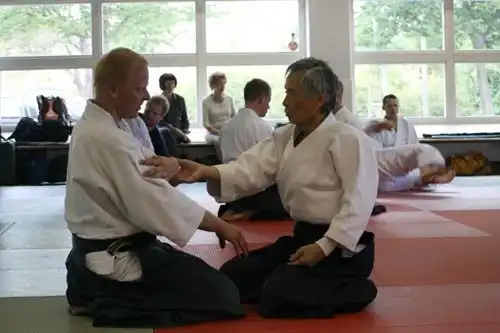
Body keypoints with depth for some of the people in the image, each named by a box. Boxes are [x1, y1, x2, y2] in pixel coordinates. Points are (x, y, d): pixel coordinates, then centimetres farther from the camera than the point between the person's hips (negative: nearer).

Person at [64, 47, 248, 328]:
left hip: (104, 251, 10)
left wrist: (168, 167, -14)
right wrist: (220, 225, -17)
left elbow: (144, 166, 11)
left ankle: (99, 296, 16)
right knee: (224, 297, -11)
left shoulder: (98, 124, 8)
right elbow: (152, 203, -26)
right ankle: (114, 310, -8)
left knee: (202, 275, 26)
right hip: (115, 259, -10)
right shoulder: (107, 139, -24)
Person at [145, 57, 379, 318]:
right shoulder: (284, 137, 7)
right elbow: (251, 169, -7)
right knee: (233, 277, 5)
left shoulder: (348, 140, -16)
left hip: (341, 245, -8)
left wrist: (323, 247, -25)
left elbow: (359, 201, -20)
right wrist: (206, 172, -25)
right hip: (303, 237, 9)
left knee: (277, 297, -23)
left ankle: (354, 291, -1)